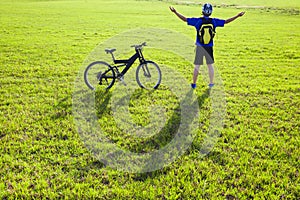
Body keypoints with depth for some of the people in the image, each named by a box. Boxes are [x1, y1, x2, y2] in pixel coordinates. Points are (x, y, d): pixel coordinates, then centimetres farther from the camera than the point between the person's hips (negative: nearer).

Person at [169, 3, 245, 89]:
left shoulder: (198, 20, -11)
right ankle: (211, 83, 25)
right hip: (209, 47, 2)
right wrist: (238, 16, 14)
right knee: (210, 65, 16)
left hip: (199, 47, -1)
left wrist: (175, 12, -4)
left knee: (197, 66, 8)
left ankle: (194, 84, 17)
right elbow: (226, 21, 4)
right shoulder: (214, 21, -5)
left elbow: (185, 19, -10)